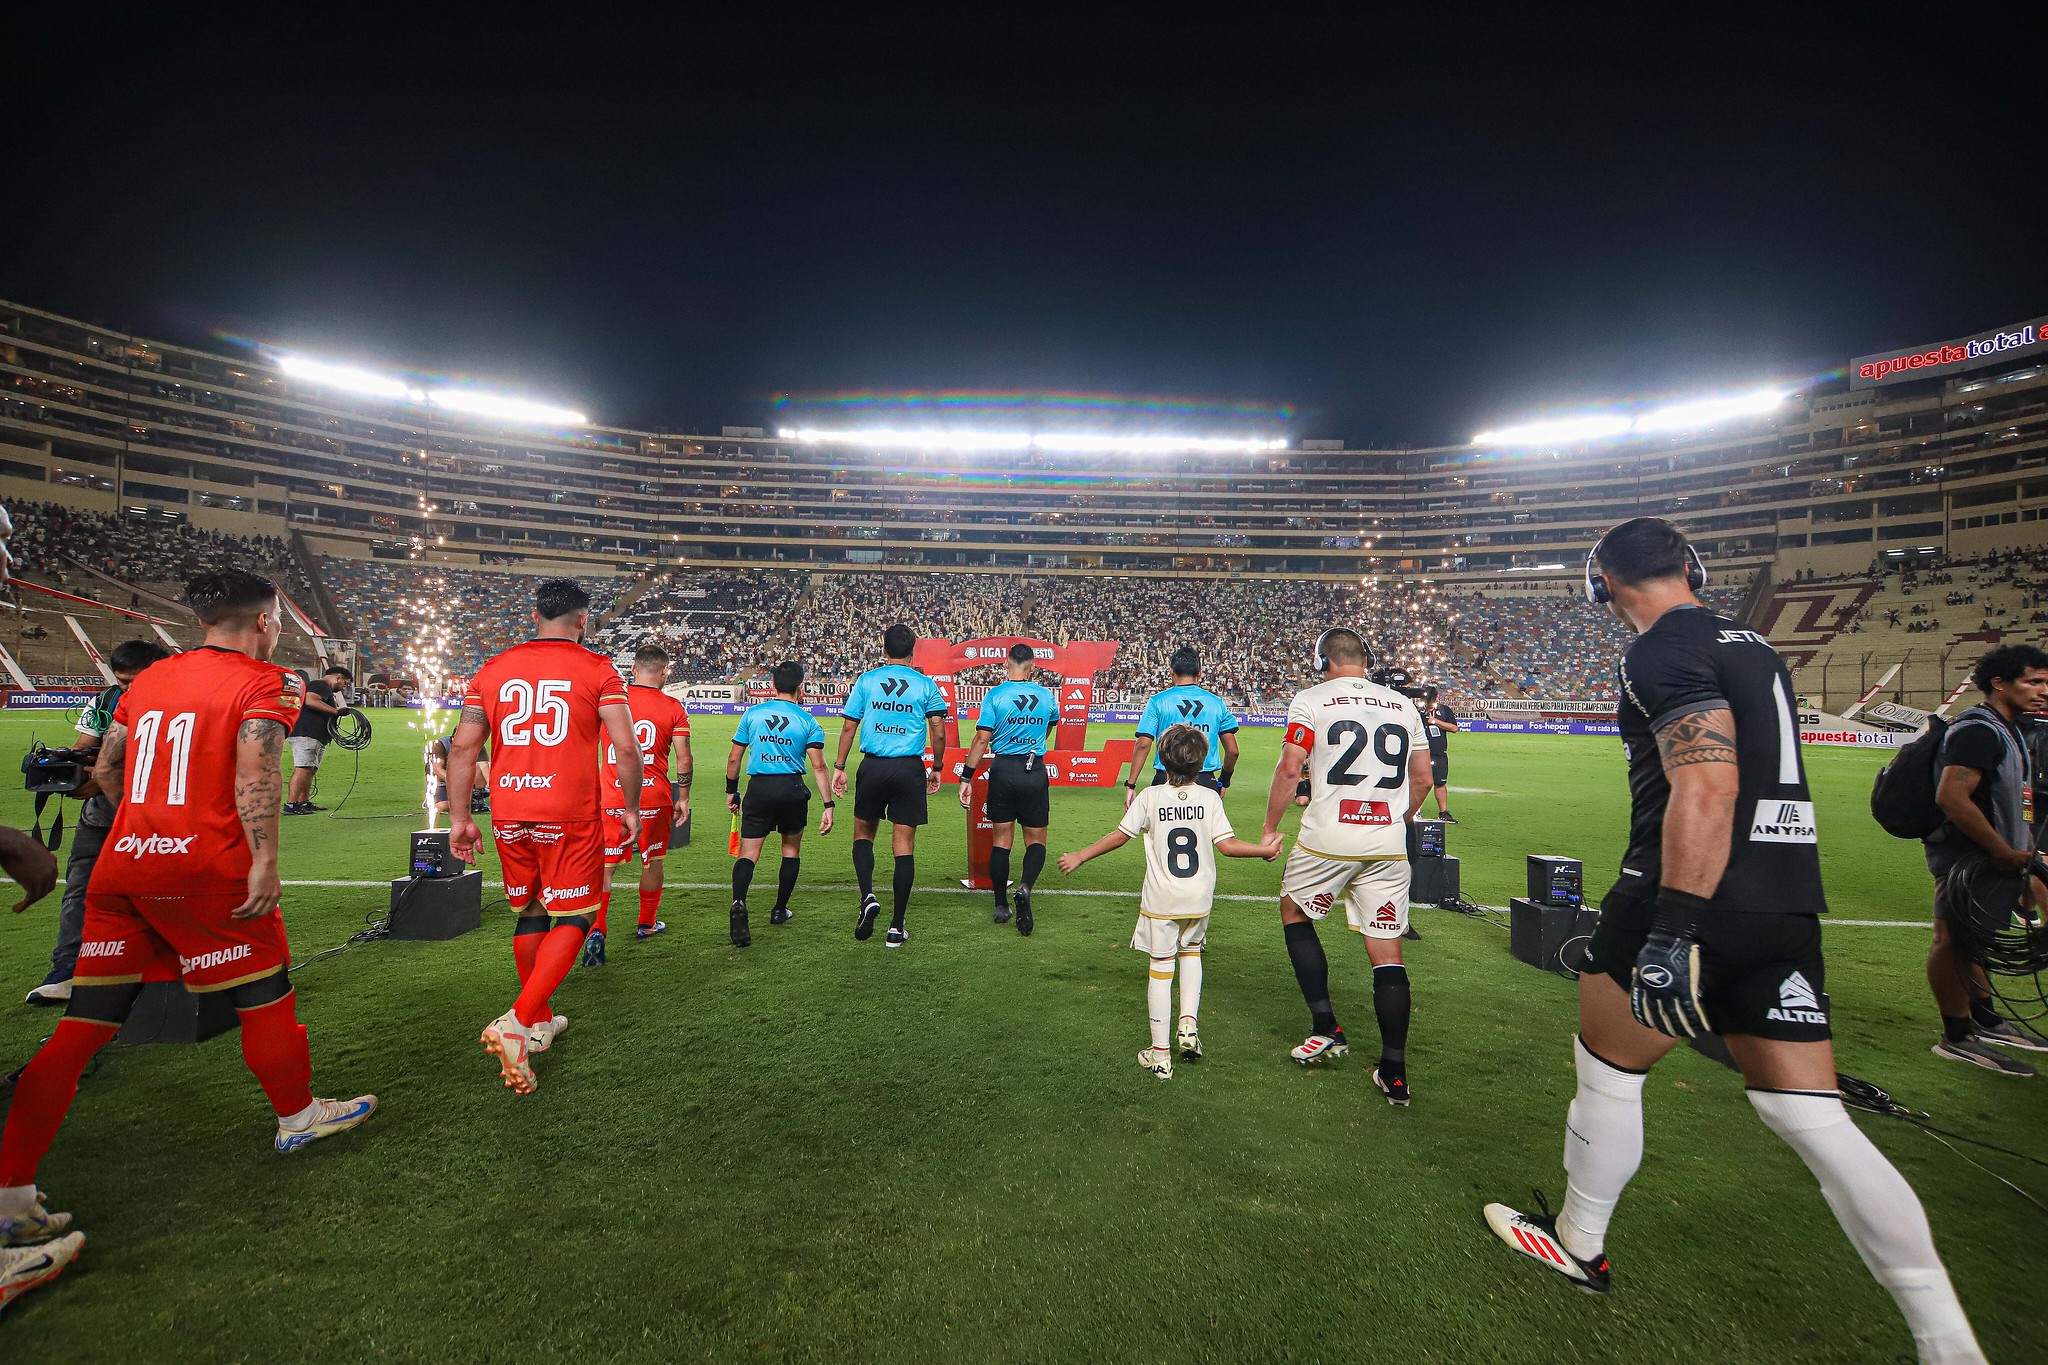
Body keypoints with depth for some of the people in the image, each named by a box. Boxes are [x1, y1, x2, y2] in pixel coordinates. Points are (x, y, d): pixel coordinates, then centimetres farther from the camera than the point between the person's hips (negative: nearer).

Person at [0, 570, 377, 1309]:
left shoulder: (148, 678, 15)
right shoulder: (265, 681, -7)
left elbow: (104, 771, 19)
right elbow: (255, 774, -19)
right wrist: (265, 862, -18)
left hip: (119, 867, 7)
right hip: (205, 869, -6)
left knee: (82, 1025, 11)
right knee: (263, 994, 11)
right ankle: (299, 1116, 28)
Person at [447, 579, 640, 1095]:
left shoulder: (493, 670, 9)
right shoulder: (597, 670, -3)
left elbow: (463, 748, 6)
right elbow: (626, 747, -10)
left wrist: (459, 816, 12)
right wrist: (631, 807, 3)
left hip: (508, 815, 5)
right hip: (571, 815, -5)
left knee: (528, 914, 19)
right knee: (573, 918, 7)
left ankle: (540, 1021, 33)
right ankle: (516, 1023, -7)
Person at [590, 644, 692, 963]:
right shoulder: (673, 708, -6)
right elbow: (684, 760, -7)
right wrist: (683, 798, 4)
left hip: (612, 797, 1)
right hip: (654, 797, -1)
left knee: (605, 865, 6)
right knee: (652, 861, 15)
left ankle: (596, 929, -7)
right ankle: (647, 924, 30)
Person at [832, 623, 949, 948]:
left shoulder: (866, 680, 4)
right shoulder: (926, 685, 3)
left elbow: (848, 727, 3)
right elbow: (939, 733, 1)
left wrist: (839, 768, 11)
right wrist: (936, 769, 13)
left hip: (873, 767, 0)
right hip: (910, 769, 0)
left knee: (863, 834, 19)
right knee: (904, 845, 3)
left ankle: (868, 897, -3)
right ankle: (897, 928, 7)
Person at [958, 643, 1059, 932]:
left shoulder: (996, 694, -4)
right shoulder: (1046, 694, 5)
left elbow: (982, 739, -10)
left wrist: (966, 778, -5)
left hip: (1003, 770, -1)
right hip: (1035, 772, 1)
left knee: (1002, 838, 10)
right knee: (1036, 839, 9)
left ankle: (1001, 906, 16)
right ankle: (1025, 887, -17)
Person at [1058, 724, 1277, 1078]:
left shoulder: (1150, 796, -7)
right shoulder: (1210, 797, -4)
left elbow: (1119, 836, -5)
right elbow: (1227, 845, -8)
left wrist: (1078, 857, 6)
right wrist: (1263, 849, 8)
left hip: (1160, 900, -2)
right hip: (1199, 900, 2)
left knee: (1160, 968, 5)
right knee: (1191, 950, 28)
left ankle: (1160, 1053, 12)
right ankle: (1189, 1020, 13)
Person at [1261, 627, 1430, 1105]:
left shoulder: (1311, 700, -3)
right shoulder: (1403, 705, 12)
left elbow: (1289, 769, -9)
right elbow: (1422, 779, 15)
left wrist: (1269, 829, 1)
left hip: (1328, 837, -4)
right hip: (1388, 842, 4)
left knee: (1294, 913, 20)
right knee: (1387, 950, 9)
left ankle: (1326, 1029, 18)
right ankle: (1394, 1072, 13)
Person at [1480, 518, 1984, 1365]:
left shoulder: (1662, 652, -12)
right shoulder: (1751, 645, 16)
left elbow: (1706, 789, -23)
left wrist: (1673, 929, -25)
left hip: (1696, 896, -8)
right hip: (1788, 905, 8)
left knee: (1607, 1067, 10)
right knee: (1812, 1119, 12)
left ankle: (1577, 1246, 28)